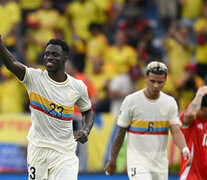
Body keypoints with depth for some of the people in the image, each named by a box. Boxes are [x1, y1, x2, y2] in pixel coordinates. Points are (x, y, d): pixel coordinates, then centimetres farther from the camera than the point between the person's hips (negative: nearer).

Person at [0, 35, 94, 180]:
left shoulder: (78, 87, 1)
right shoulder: (34, 77, -5)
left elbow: (88, 111, 18)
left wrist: (86, 130, -2)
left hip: (64, 152, 0)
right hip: (37, 149, 0)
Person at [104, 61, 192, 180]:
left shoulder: (170, 103, 3)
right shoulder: (131, 101, -6)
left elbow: (176, 131, -6)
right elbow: (121, 132, 1)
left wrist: (185, 149, -26)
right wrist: (112, 160, 2)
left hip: (160, 164, 4)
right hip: (137, 161, -4)